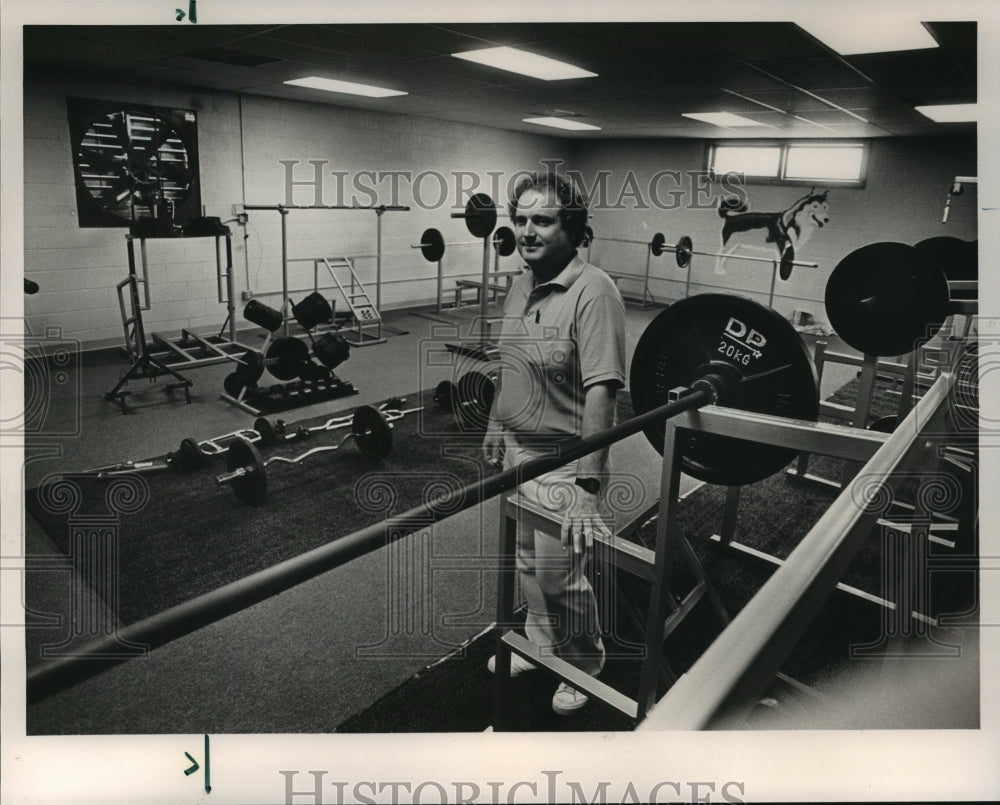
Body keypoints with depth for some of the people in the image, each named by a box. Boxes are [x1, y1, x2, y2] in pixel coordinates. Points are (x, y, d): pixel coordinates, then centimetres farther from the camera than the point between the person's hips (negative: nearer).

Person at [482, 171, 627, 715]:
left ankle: (584, 664, 34)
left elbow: (600, 391, -29)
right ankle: (540, 646, 46)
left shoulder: (592, 292, -22)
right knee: (528, 564, 22)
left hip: (562, 462, -7)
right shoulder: (521, 287, 4)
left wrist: (587, 487, -33)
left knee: (557, 577, 6)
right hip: (517, 450, 8)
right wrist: (495, 426, 21)